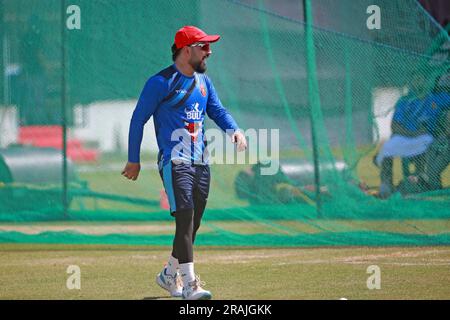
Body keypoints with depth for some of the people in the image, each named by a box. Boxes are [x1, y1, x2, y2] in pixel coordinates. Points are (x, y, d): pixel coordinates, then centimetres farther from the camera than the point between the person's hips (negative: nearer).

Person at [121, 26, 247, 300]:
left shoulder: (203, 82, 16)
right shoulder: (161, 82, -7)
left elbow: (217, 110, 14)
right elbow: (138, 119, -3)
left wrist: (234, 130, -9)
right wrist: (134, 161, -3)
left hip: (201, 162, 7)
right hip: (175, 161, -7)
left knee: (193, 224, 12)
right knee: (185, 219, -18)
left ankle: (169, 275, 30)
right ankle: (190, 285, -22)